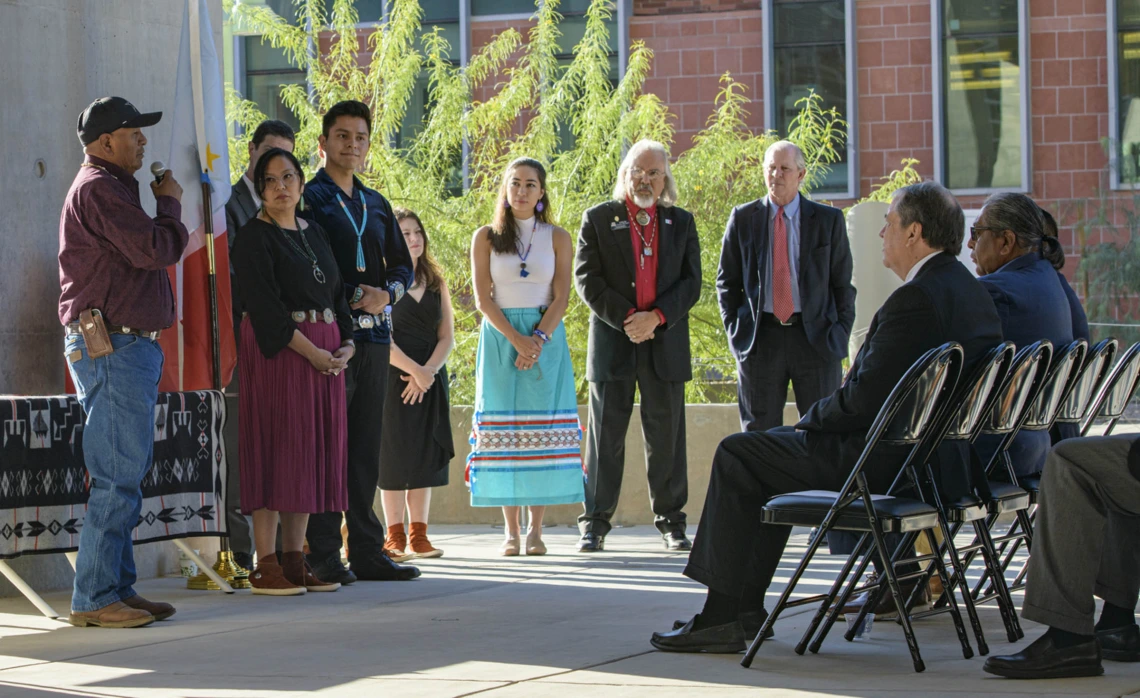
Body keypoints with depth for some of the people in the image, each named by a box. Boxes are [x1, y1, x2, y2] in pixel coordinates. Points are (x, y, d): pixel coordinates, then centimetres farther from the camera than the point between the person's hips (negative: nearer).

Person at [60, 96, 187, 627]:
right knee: (117, 478, -12)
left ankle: (118, 589, 14)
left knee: (125, 477, 11)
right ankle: (94, 598, -11)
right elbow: (154, 250, -18)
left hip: (128, 346, 11)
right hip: (111, 346, -11)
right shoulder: (99, 188, -12)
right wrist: (169, 205, -4)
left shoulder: (108, 187, 23)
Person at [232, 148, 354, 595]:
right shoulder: (254, 237, -4)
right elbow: (265, 306, -13)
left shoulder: (314, 233, 17)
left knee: (312, 452, 5)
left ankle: (294, 559, 9)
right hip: (278, 352, -7)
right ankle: (266, 567, -6)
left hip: (325, 352, 7)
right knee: (276, 448, -8)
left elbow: (336, 293, 16)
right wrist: (310, 351, -18)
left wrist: (346, 344, -1)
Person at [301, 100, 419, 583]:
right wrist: (356, 295, -14)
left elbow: (403, 265, 20)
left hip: (375, 333, 6)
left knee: (366, 449, 7)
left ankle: (367, 551, 10)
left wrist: (387, 293, -2)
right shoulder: (308, 199, 0)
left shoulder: (376, 205, 20)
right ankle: (324, 555, -4)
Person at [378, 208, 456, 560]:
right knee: (394, 453, -5)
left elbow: (447, 336, 7)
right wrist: (415, 371, -16)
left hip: (430, 378, 5)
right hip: (393, 377, -5)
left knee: (426, 455, 2)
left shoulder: (435, 282, 13)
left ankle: (418, 535, 6)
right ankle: (395, 537, -1)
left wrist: (429, 370, -9)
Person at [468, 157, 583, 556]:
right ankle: (511, 531, -2)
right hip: (499, 339, 0)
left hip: (546, 339, 0)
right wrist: (515, 339, -14)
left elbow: (561, 298, 0)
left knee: (543, 428, -5)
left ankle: (536, 528, -2)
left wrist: (539, 339, -15)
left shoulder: (557, 239, 7)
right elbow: (483, 298, -2)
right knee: (503, 429, -4)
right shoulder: (486, 238, 5)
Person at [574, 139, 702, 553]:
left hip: (666, 344, 2)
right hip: (612, 344, -1)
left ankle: (671, 522, 12)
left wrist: (656, 317, -11)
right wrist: (626, 318, -12)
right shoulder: (598, 219, 6)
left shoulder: (681, 223, 12)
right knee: (605, 437, 0)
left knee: (666, 437, 4)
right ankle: (595, 525, 4)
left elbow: (691, 282, 5)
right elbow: (587, 279, -2)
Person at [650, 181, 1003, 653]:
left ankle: (724, 617, 5)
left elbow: (863, 399, -23)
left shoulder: (915, 299, -22)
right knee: (768, 448, 25)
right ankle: (742, 609, 24)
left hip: (885, 464, -10)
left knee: (736, 456, 2)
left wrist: (810, 419, -3)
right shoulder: (971, 292, 9)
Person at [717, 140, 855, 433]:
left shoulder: (829, 220, 5)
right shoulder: (742, 218, 8)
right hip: (759, 340, 1)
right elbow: (726, 280, 13)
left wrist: (840, 332, -1)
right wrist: (735, 328, 3)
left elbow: (843, 283, 8)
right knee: (758, 434, 3)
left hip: (817, 339, -1)